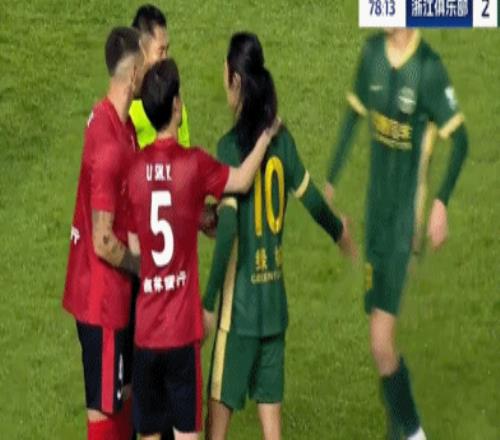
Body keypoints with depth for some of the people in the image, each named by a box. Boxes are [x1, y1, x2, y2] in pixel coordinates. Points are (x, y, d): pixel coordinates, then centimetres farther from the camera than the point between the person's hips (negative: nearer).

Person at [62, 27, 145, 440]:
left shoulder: (117, 120, 3)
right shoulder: (109, 146, -26)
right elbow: (103, 241, -24)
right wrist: (143, 265, -9)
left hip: (116, 293, 9)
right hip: (101, 297, -9)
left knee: (125, 390, 20)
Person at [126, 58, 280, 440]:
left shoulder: (136, 170, 0)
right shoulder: (194, 164, -10)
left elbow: (133, 246, 7)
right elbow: (243, 180, 5)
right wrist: (266, 136, 20)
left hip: (145, 329, 3)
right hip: (181, 327, -3)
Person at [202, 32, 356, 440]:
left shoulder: (231, 146, -15)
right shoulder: (282, 139, 2)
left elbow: (227, 230, -20)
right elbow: (312, 199, 10)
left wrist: (208, 302, -17)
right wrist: (341, 233, 31)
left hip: (241, 300, -6)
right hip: (275, 297, 6)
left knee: (220, 403, 3)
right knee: (269, 401, 10)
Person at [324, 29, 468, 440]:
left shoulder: (428, 67, -14)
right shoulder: (372, 52, 5)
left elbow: (460, 138, -11)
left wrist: (442, 202, -20)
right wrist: (330, 182, 16)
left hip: (406, 214, -6)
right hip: (377, 205, 6)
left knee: (381, 340, -11)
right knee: (380, 341, 10)